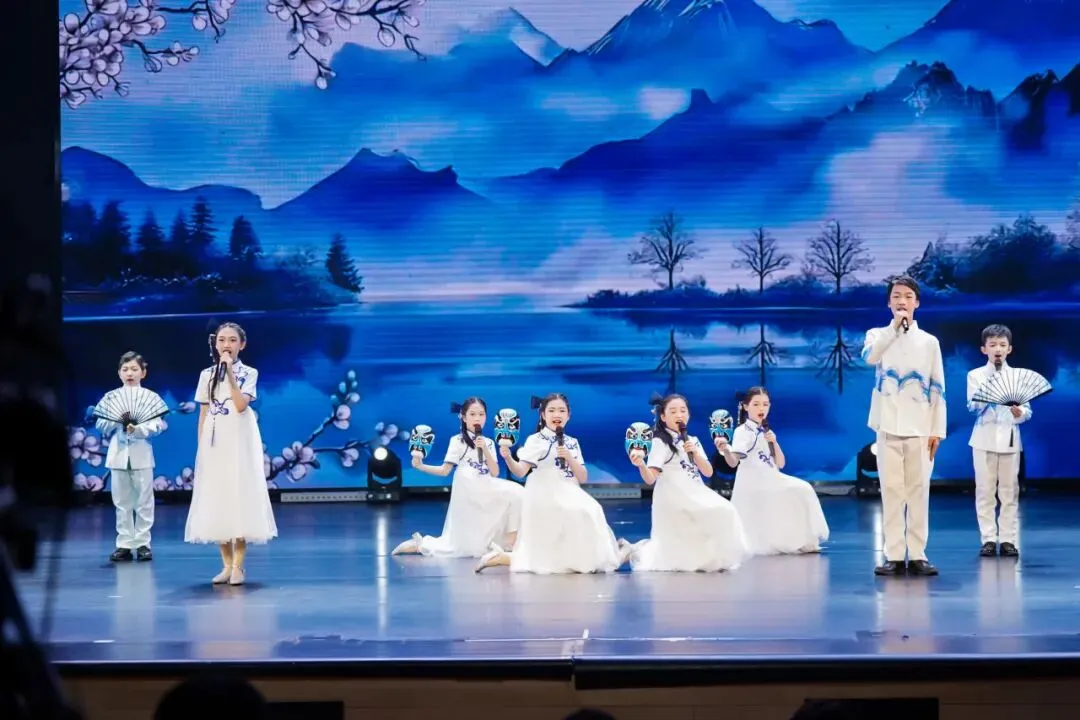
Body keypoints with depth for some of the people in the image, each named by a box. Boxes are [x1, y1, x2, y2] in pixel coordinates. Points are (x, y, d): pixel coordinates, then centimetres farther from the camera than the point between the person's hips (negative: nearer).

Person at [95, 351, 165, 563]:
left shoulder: (152, 397, 1)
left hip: (141, 454, -2)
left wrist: (138, 429, -22)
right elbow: (101, 425, 2)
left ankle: (142, 543, 8)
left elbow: (158, 425, -8)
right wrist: (117, 420, -15)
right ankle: (124, 544, 10)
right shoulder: (110, 397, 6)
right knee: (122, 502, 6)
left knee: (144, 501, 1)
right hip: (118, 454, 2)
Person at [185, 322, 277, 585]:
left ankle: (238, 566, -3)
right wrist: (200, 447, 5)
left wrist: (230, 374, -15)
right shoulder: (207, 375, 9)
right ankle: (227, 564, 10)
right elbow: (203, 414, 10)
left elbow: (241, 405, -14)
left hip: (239, 440, -3)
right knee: (216, 498, 2)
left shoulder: (249, 373, 1)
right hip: (214, 440, 3)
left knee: (239, 496, -6)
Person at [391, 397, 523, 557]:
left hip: (485, 496, 5)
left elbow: (495, 473, 3)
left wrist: (485, 450, -10)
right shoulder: (458, 441, -1)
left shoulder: (488, 443, 13)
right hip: (467, 495, -5)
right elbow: (445, 471, -5)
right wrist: (421, 466, -20)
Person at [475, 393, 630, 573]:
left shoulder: (572, 443, 10)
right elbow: (520, 472, -15)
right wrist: (508, 458, -34)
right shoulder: (535, 440, -6)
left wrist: (570, 459, -11)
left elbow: (583, 478, 6)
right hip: (545, 502, -6)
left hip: (568, 500, 6)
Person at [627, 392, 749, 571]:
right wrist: (641, 465, -35)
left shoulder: (692, 441, 13)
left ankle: (709, 558, 5)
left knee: (723, 513, -13)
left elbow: (708, 472, 8)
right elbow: (650, 479, -14)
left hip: (695, 495, 7)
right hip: (673, 498, -7)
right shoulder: (660, 442, -6)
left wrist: (695, 453, -8)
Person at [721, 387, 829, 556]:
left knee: (801, 491, -6)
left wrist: (774, 443, -2)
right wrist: (725, 450, -38)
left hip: (770, 481, 7)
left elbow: (781, 464, 13)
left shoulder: (766, 433, 17)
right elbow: (733, 462, -17)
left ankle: (798, 542, -1)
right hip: (752, 483, -7)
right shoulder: (742, 431, -5)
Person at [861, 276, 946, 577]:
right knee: (891, 491, -2)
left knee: (918, 491, 0)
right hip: (888, 426, -1)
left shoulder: (929, 342, 9)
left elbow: (937, 388, 7)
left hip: (920, 428, 1)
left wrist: (937, 430, 0)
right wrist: (895, 325, -18)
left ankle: (917, 555, 3)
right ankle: (894, 556, 0)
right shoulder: (878, 335, 7)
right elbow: (869, 357, -18)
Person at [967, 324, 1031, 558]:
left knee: (1009, 491, 1)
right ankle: (988, 539, 4)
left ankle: (1008, 539, 5)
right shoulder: (975, 375, 4)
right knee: (985, 491, 0)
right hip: (984, 438, -1)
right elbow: (973, 407, -6)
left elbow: (1027, 410, 3)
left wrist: (1020, 413, -19)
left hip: (1010, 437, 1)